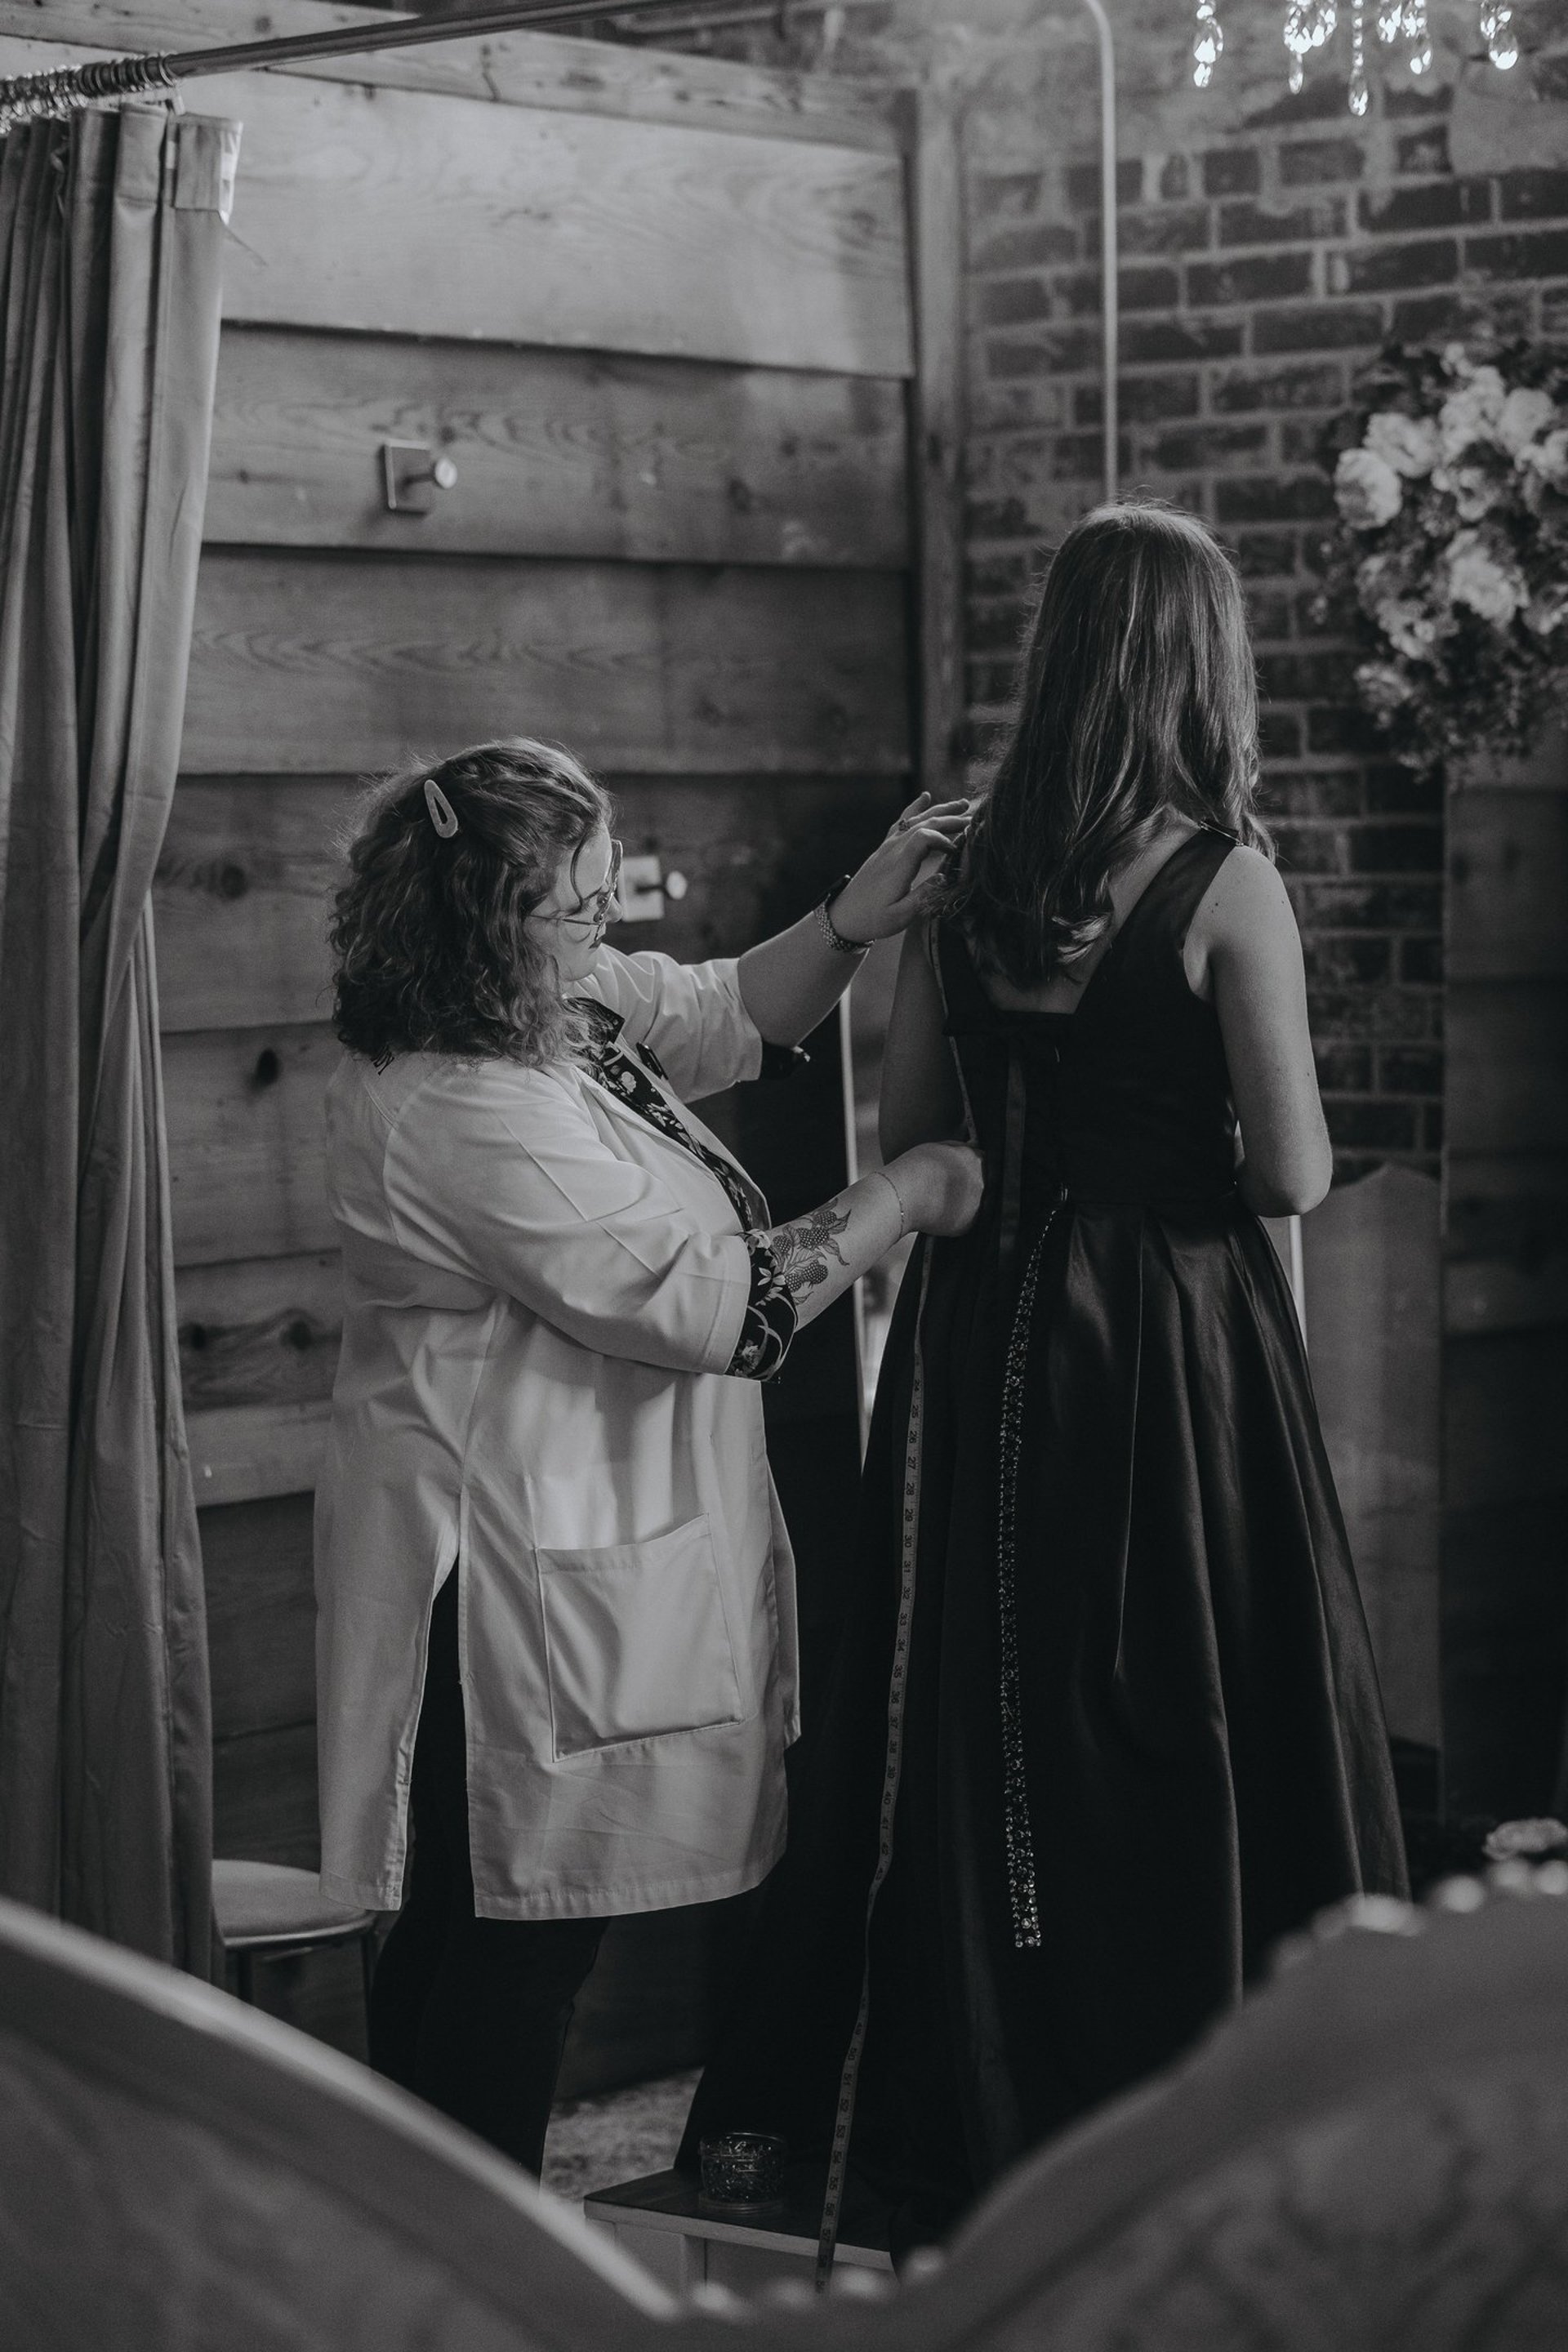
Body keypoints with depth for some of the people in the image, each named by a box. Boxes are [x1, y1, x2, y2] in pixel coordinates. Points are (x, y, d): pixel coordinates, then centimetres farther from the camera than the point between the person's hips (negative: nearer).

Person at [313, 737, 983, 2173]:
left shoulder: (560, 1005, 5)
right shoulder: (465, 1117, -25)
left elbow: (726, 1018, 20)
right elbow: (707, 1303, -22)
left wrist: (852, 924, 1)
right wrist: (904, 1199, -11)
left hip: (569, 1551, 10)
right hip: (511, 1580, -10)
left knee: (471, 1950, 16)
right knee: (514, 1947, -1)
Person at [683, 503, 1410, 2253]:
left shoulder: (970, 868, 0)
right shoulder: (1224, 882, -14)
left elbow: (909, 1130, 5)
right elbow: (1294, 1176, -13)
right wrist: (1204, 1138, 7)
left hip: (983, 1339, 5)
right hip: (1170, 1339, -5)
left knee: (983, 1713, 14)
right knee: (1169, 1726, 5)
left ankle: (960, 2107, 23)